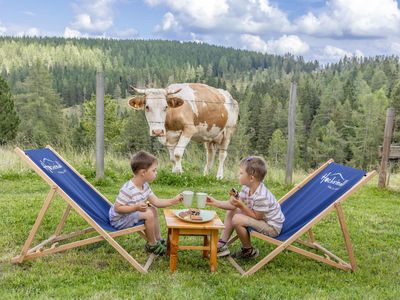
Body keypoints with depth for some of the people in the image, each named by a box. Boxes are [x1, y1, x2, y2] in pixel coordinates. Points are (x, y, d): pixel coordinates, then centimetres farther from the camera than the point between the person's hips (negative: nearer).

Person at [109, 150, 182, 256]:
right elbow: (117, 208, -30)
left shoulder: (145, 186, -2)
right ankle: (152, 245, -3)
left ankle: (158, 240, 19)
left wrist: (173, 201, -10)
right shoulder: (127, 189, -31)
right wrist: (136, 207, -38)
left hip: (130, 214, 10)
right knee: (149, 214, -22)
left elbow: (156, 202, -2)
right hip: (119, 219, -10)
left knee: (153, 209, 12)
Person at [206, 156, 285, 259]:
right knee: (231, 211, 11)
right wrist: (216, 203, -2)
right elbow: (234, 205, 1)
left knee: (237, 219, -26)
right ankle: (222, 245, 11)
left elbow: (257, 217, -27)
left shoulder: (261, 196, -34)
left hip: (272, 227, -10)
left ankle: (249, 251, -3)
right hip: (259, 218, 10)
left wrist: (241, 205, -30)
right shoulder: (247, 188, -6)